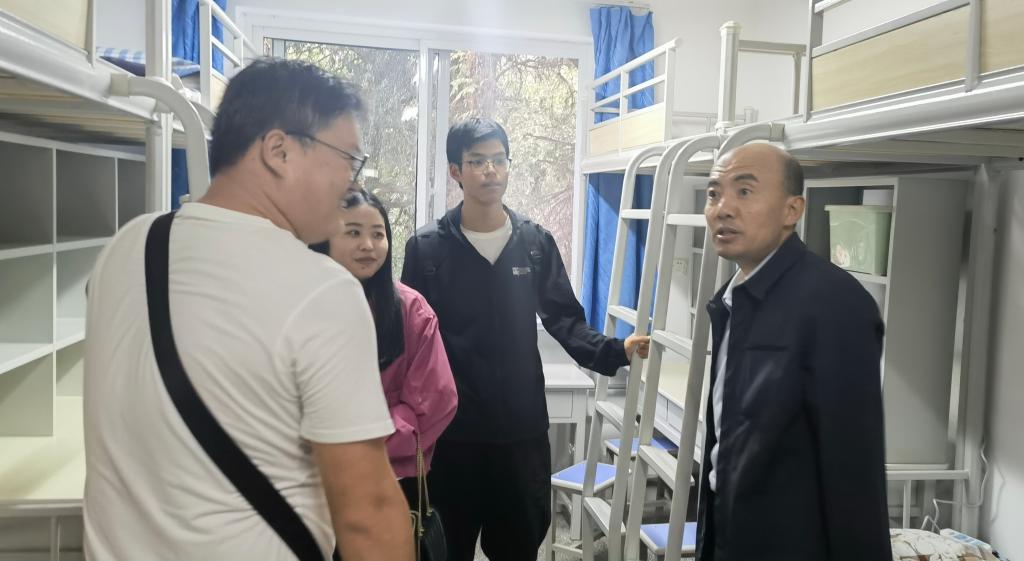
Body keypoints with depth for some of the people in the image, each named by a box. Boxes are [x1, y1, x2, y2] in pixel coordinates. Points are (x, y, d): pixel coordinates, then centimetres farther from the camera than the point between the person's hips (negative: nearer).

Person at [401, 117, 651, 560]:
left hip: (522, 428, 2)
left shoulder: (536, 243, 3)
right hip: (450, 430, -1)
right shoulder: (427, 247, -3)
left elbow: (564, 320, 5)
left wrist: (614, 350, -12)